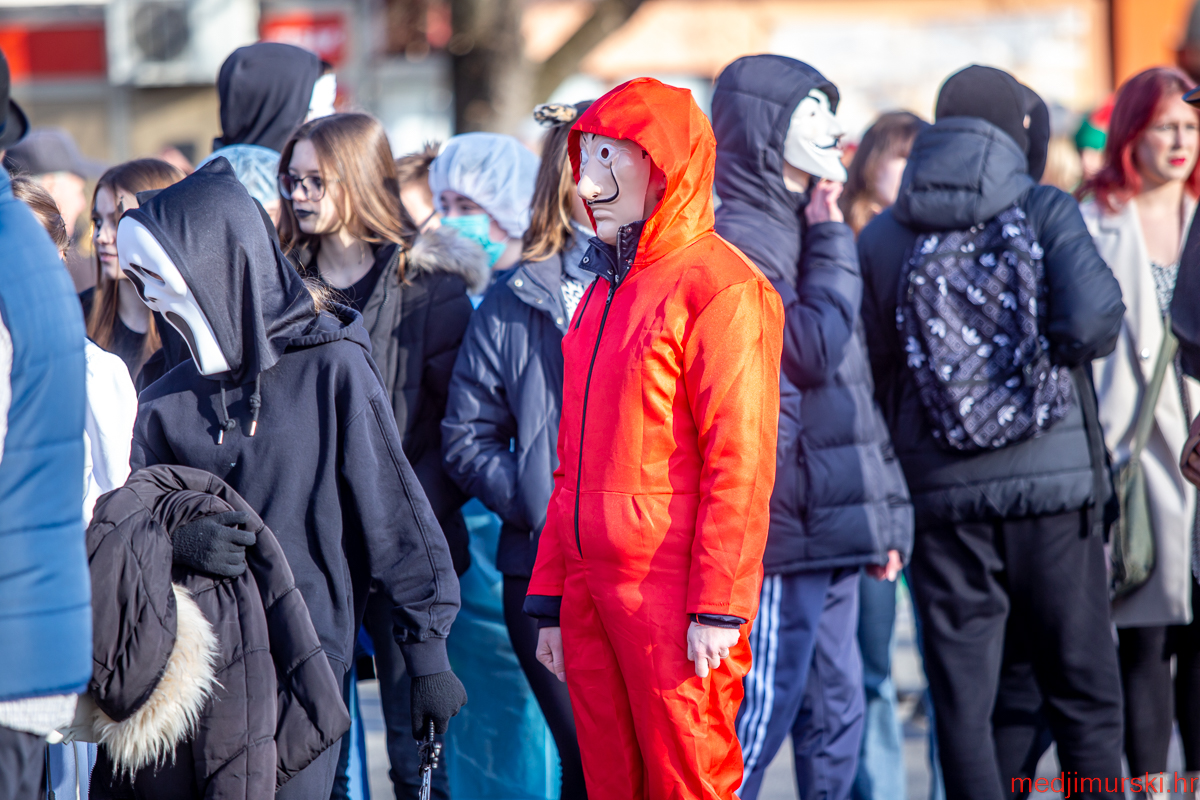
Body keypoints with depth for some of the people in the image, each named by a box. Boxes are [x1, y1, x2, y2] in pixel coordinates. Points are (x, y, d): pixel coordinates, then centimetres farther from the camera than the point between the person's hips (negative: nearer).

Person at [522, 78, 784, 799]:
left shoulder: (721, 287, -9)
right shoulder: (604, 292, 18)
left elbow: (738, 463, -14)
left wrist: (718, 607, -17)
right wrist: (552, 599, 16)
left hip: (672, 590, -8)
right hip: (592, 589, 8)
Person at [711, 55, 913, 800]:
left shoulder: (798, 228, 20)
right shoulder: (739, 237, -10)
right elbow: (816, 349, -19)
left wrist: (886, 512, 21)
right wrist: (831, 243, -7)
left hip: (832, 522, 10)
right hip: (785, 523, -10)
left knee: (837, 712, 10)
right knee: (761, 715, -9)